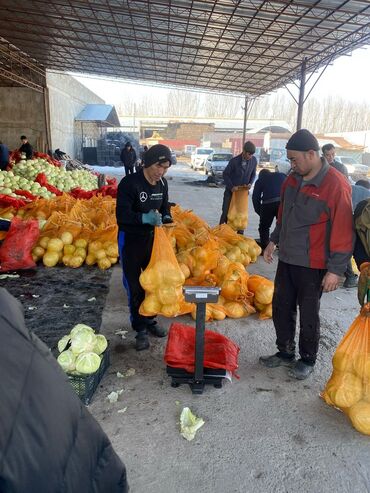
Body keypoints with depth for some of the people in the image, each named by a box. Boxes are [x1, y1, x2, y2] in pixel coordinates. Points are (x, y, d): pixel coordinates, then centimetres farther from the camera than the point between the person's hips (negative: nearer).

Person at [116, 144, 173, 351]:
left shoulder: (162, 184, -2)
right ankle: (140, 329, 18)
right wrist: (145, 218, -42)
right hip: (130, 239, -6)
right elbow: (121, 215, -27)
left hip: (152, 237, 6)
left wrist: (166, 218, -12)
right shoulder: (129, 183, -21)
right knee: (135, 286, 2)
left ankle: (150, 321, 34)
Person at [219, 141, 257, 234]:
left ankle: (240, 233, 14)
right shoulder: (234, 161, -18)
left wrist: (250, 183, -10)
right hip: (231, 190, -3)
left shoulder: (254, 160, -7)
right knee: (226, 212, 2)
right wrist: (232, 187, -17)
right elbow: (225, 174, -9)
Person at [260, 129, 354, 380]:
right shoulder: (293, 179, 5)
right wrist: (274, 240, 15)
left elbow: (343, 231, -18)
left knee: (308, 314, 8)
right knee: (281, 307, 15)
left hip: (313, 265, -7)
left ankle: (308, 360, 30)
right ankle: (285, 353, 34)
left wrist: (335, 270, -18)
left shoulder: (336, 184, -19)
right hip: (287, 258, 7)